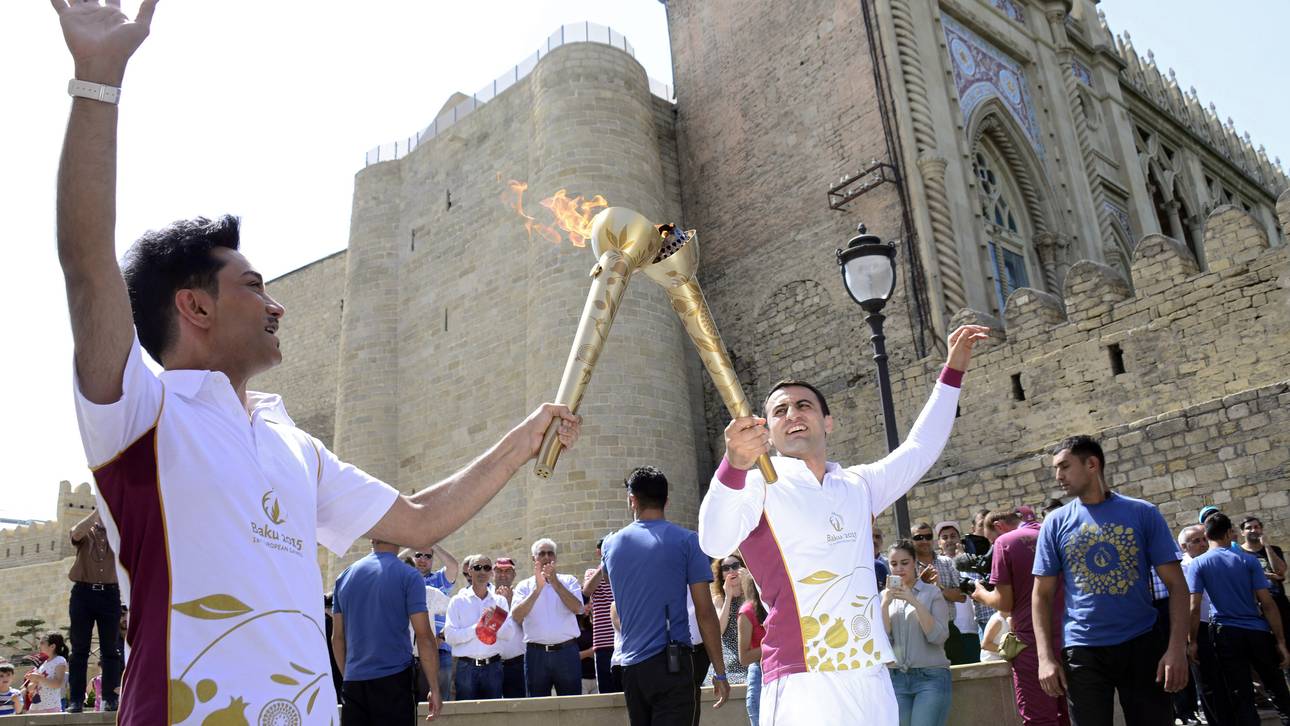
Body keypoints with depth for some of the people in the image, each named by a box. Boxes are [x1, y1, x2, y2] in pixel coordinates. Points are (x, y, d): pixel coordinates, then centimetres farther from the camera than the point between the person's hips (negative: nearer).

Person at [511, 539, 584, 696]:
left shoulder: (569, 581, 10)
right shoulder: (524, 586, 10)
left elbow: (577, 607, -9)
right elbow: (517, 616, -7)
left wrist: (554, 581, -13)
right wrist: (538, 588, -14)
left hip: (566, 652, 0)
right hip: (536, 653, 0)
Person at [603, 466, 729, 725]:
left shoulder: (611, 543, 8)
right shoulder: (686, 540, -4)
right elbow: (704, 611, -7)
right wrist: (720, 673, -1)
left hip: (631, 665, 5)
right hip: (671, 662, -4)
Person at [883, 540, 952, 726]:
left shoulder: (932, 592, 2)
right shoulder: (884, 596, 9)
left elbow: (939, 637, -9)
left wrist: (914, 601, -17)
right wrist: (885, 604, -11)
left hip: (931, 677, -2)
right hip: (895, 678, 3)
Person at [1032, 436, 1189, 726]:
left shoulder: (1143, 513, 0)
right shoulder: (1055, 523, 2)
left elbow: (1176, 584, -1)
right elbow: (1042, 595, 3)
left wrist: (1177, 647, -13)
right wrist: (1046, 657, -6)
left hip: (1143, 645, 0)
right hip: (1083, 651, 1)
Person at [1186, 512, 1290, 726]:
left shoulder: (1198, 564, -3)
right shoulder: (1248, 560, 1)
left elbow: (1194, 608, -9)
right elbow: (1267, 603, -5)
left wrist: (1193, 641, -1)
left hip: (1227, 634, -1)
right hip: (1258, 631, 1)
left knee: (1241, 697, 5)